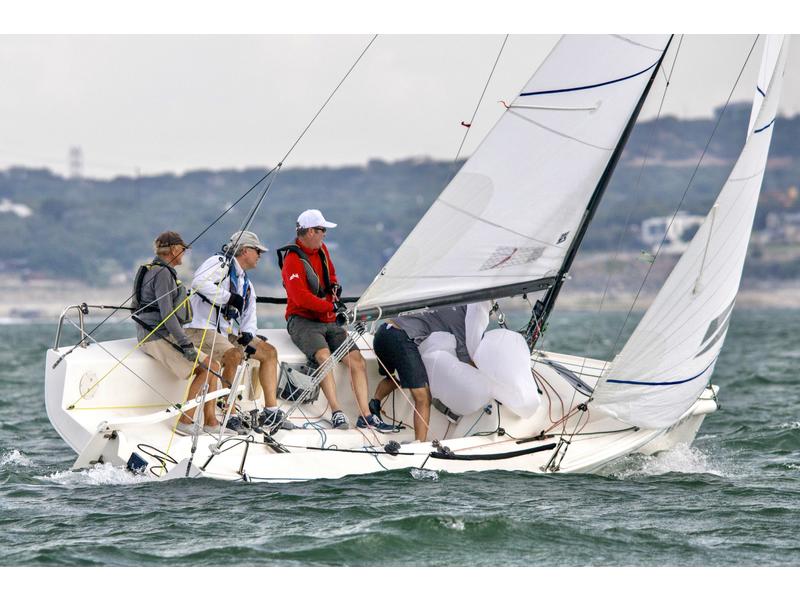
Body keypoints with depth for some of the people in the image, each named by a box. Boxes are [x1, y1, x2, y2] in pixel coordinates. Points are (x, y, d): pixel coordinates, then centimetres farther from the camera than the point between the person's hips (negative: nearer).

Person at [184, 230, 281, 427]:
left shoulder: (247, 285, 25)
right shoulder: (220, 263, -3)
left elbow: (249, 320, 18)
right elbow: (199, 282, -23)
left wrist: (247, 335, -5)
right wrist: (228, 297, -19)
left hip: (229, 332, 10)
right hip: (203, 328, -10)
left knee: (269, 352, 3)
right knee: (235, 355, -33)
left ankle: (271, 411, 0)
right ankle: (229, 415, -28)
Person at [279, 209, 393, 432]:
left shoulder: (321, 250, 13)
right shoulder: (293, 259, -13)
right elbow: (301, 297, -24)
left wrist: (335, 285, 11)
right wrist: (331, 307, -25)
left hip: (328, 321, 8)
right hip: (303, 320, -8)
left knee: (357, 360, -7)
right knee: (324, 355, -34)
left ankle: (365, 415, -9)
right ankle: (336, 412, -38)